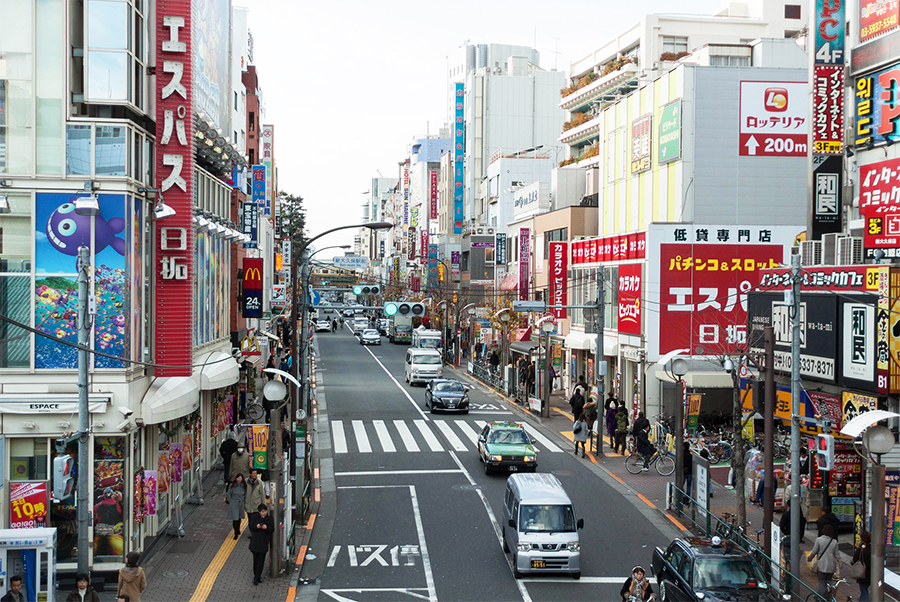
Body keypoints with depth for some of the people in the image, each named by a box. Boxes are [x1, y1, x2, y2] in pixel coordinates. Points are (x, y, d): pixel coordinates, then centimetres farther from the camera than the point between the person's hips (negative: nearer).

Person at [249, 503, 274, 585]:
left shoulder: (269, 519, 1)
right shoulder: (255, 517, -1)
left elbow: (272, 529, 0)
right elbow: (251, 527, 0)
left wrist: (266, 528, -19)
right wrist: (256, 527, -20)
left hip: (264, 542, 0)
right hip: (255, 541, 0)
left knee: (261, 560, -2)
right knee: (256, 559, 8)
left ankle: (257, 577, 3)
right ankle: (257, 575, 22)